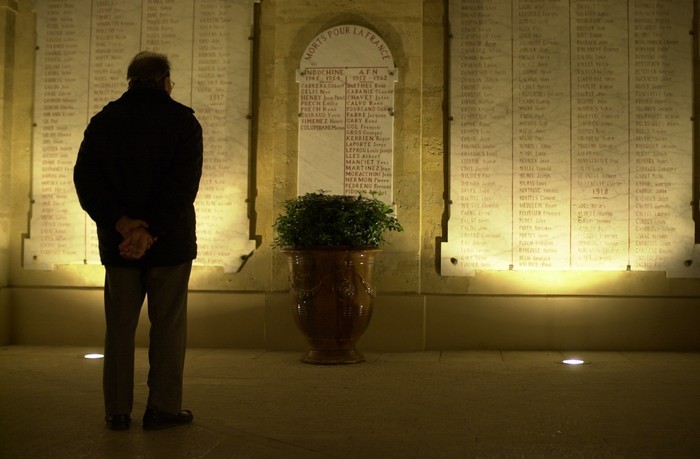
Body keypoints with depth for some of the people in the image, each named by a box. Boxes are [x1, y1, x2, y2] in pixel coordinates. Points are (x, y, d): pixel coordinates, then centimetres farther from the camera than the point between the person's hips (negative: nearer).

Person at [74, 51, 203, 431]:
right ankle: (162, 407, 8)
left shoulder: (103, 121, 7)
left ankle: (118, 411, 13)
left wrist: (121, 222, -14)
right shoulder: (183, 121, -2)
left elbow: (86, 178, -5)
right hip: (169, 242, -3)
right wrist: (151, 232, -19)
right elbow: (183, 184, -15)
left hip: (118, 242, 3)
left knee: (120, 326, 9)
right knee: (168, 325, 6)